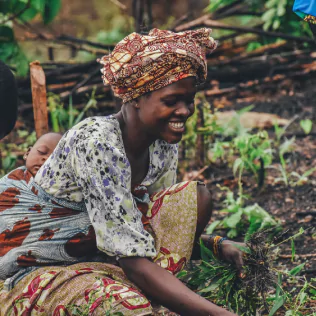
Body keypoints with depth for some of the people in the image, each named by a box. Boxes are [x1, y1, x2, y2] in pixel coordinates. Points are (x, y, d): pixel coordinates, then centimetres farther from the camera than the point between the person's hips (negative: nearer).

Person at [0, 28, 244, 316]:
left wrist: (216, 244, -9)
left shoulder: (164, 146, -3)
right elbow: (134, 259, -31)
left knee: (196, 196, -6)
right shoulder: (94, 143, -27)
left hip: (106, 258, 8)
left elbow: (169, 225, 10)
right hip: (46, 271, -8)